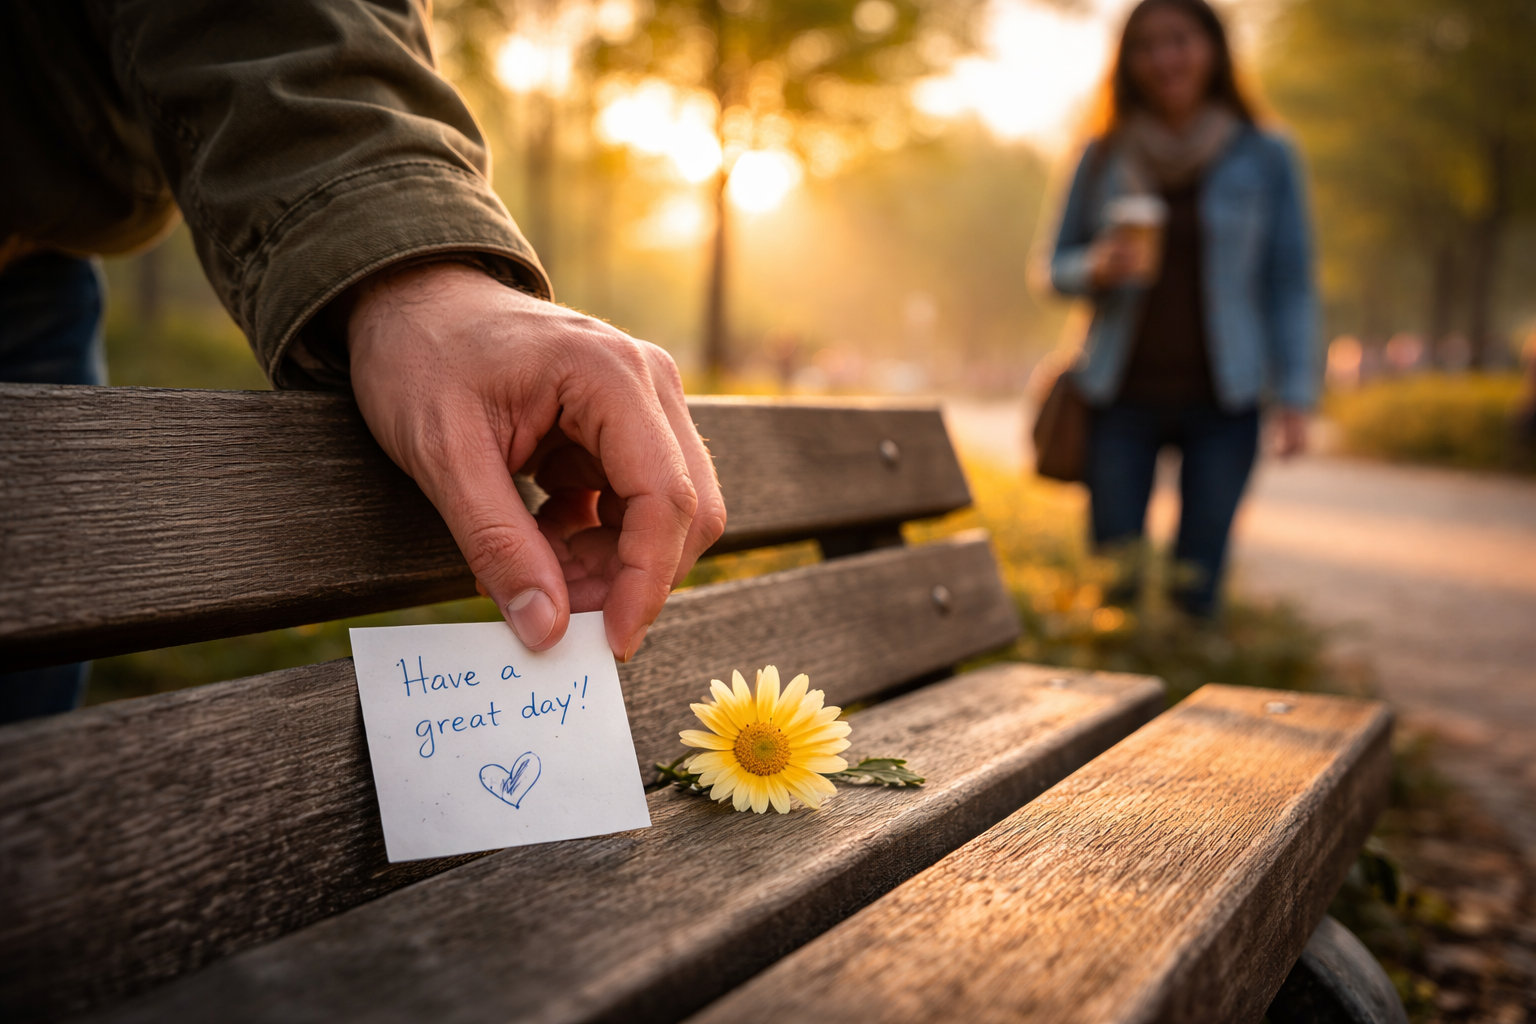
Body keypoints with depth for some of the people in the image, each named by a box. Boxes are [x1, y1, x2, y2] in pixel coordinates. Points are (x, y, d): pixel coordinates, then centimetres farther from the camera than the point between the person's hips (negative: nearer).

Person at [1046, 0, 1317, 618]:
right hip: (1121, 398, 1)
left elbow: (1290, 283, 5)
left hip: (1223, 403, -1)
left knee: (1196, 588, 0)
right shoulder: (1104, 158, 7)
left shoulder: (1264, 157, 4)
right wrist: (1097, 268, -11)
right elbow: (1058, 267, 13)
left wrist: (1295, 393, -3)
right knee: (1114, 584, 0)